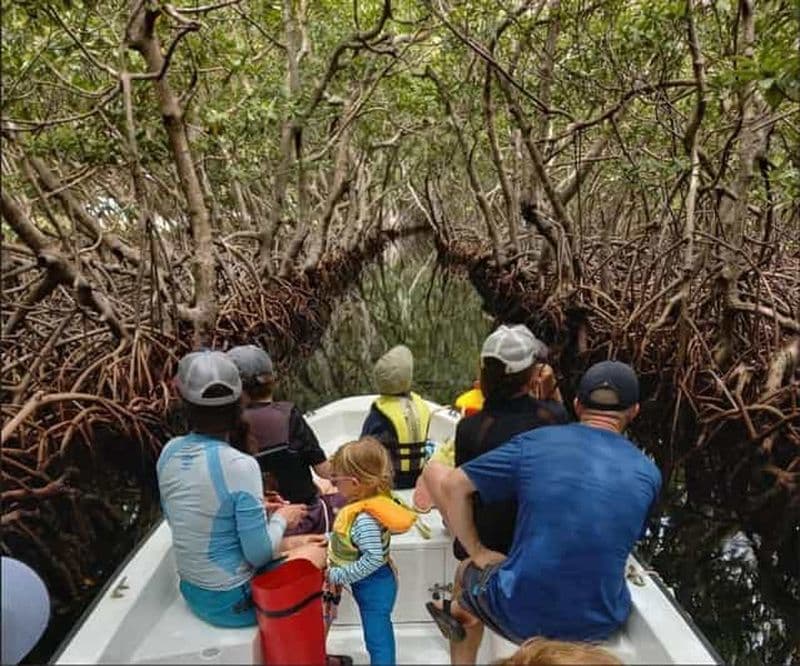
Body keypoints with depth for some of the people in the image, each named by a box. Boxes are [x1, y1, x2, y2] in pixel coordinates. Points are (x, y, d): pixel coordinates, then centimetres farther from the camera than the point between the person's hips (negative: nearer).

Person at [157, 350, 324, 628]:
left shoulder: (169, 452, -7)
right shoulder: (240, 466, -29)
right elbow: (259, 554, -23)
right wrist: (281, 518, -4)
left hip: (193, 593, 7)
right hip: (234, 602, -7)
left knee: (299, 543, 23)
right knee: (323, 553, 14)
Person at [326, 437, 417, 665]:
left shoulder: (365, 518, -31)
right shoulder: (364, 504, -4)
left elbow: (373, 559, -31)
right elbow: (351, 540, 11)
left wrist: (339, 576, -22)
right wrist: (329, 541, 2)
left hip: (374, 585, -9)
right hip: (370, 584, 9)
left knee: (378, 640, 7)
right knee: (380, 634, 23)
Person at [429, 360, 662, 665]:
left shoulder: (534, 443, -9)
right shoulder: (648, 473, -2)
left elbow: (453, 486, -5)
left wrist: (477, 552, 5)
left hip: (520, 617, -2)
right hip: (599, 625, 3)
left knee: (468, 572, 28)